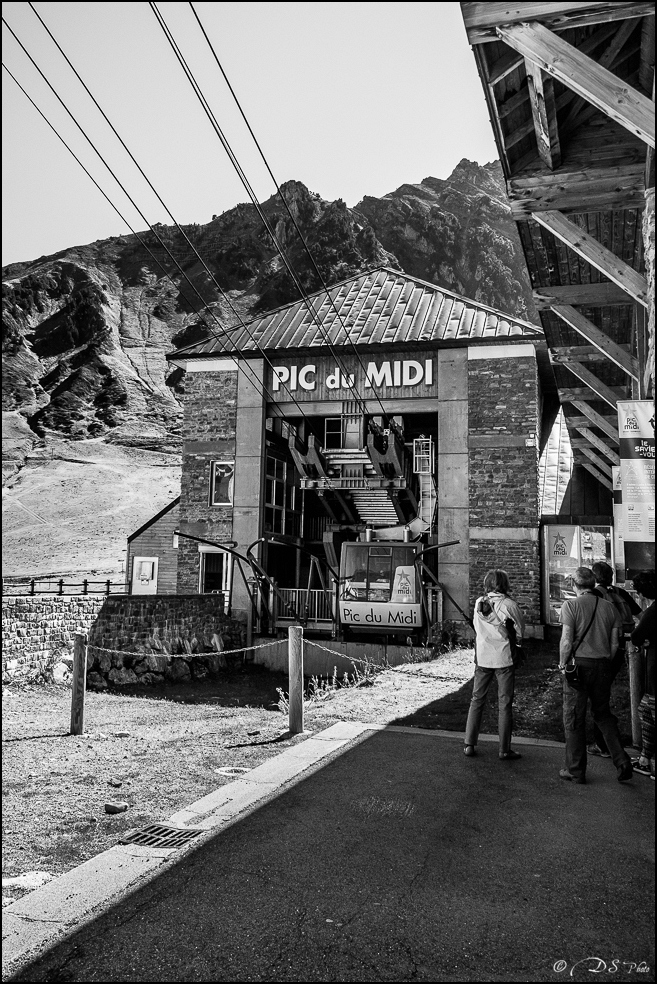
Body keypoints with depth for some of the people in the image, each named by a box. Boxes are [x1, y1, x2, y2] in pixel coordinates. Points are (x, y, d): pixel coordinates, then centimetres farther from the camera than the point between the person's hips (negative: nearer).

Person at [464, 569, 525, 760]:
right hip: (504, 658, -4)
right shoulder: (508, 604, -11)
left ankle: (469, 744, 13)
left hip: (482, 656, 4)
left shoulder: (478, 603, 1)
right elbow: (520, 629, -1)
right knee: (504, 704, 4)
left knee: (477, 699, 12)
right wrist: (516, 640, 17)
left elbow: (477, 628, 8)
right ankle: (504, 749, 8)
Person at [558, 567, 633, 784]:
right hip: (603, 665, 5)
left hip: (579, 664, -5)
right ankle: (622, 762, 12)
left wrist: (562, 663, -1)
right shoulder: (609, 607, 5)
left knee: (574, 718, 6)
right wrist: (606, 664, 18)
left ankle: (576, 771, 14)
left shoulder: (570, 605, -9)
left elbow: (567, 641, -14)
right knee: (603, 714, 21)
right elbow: (615, 643, 7)